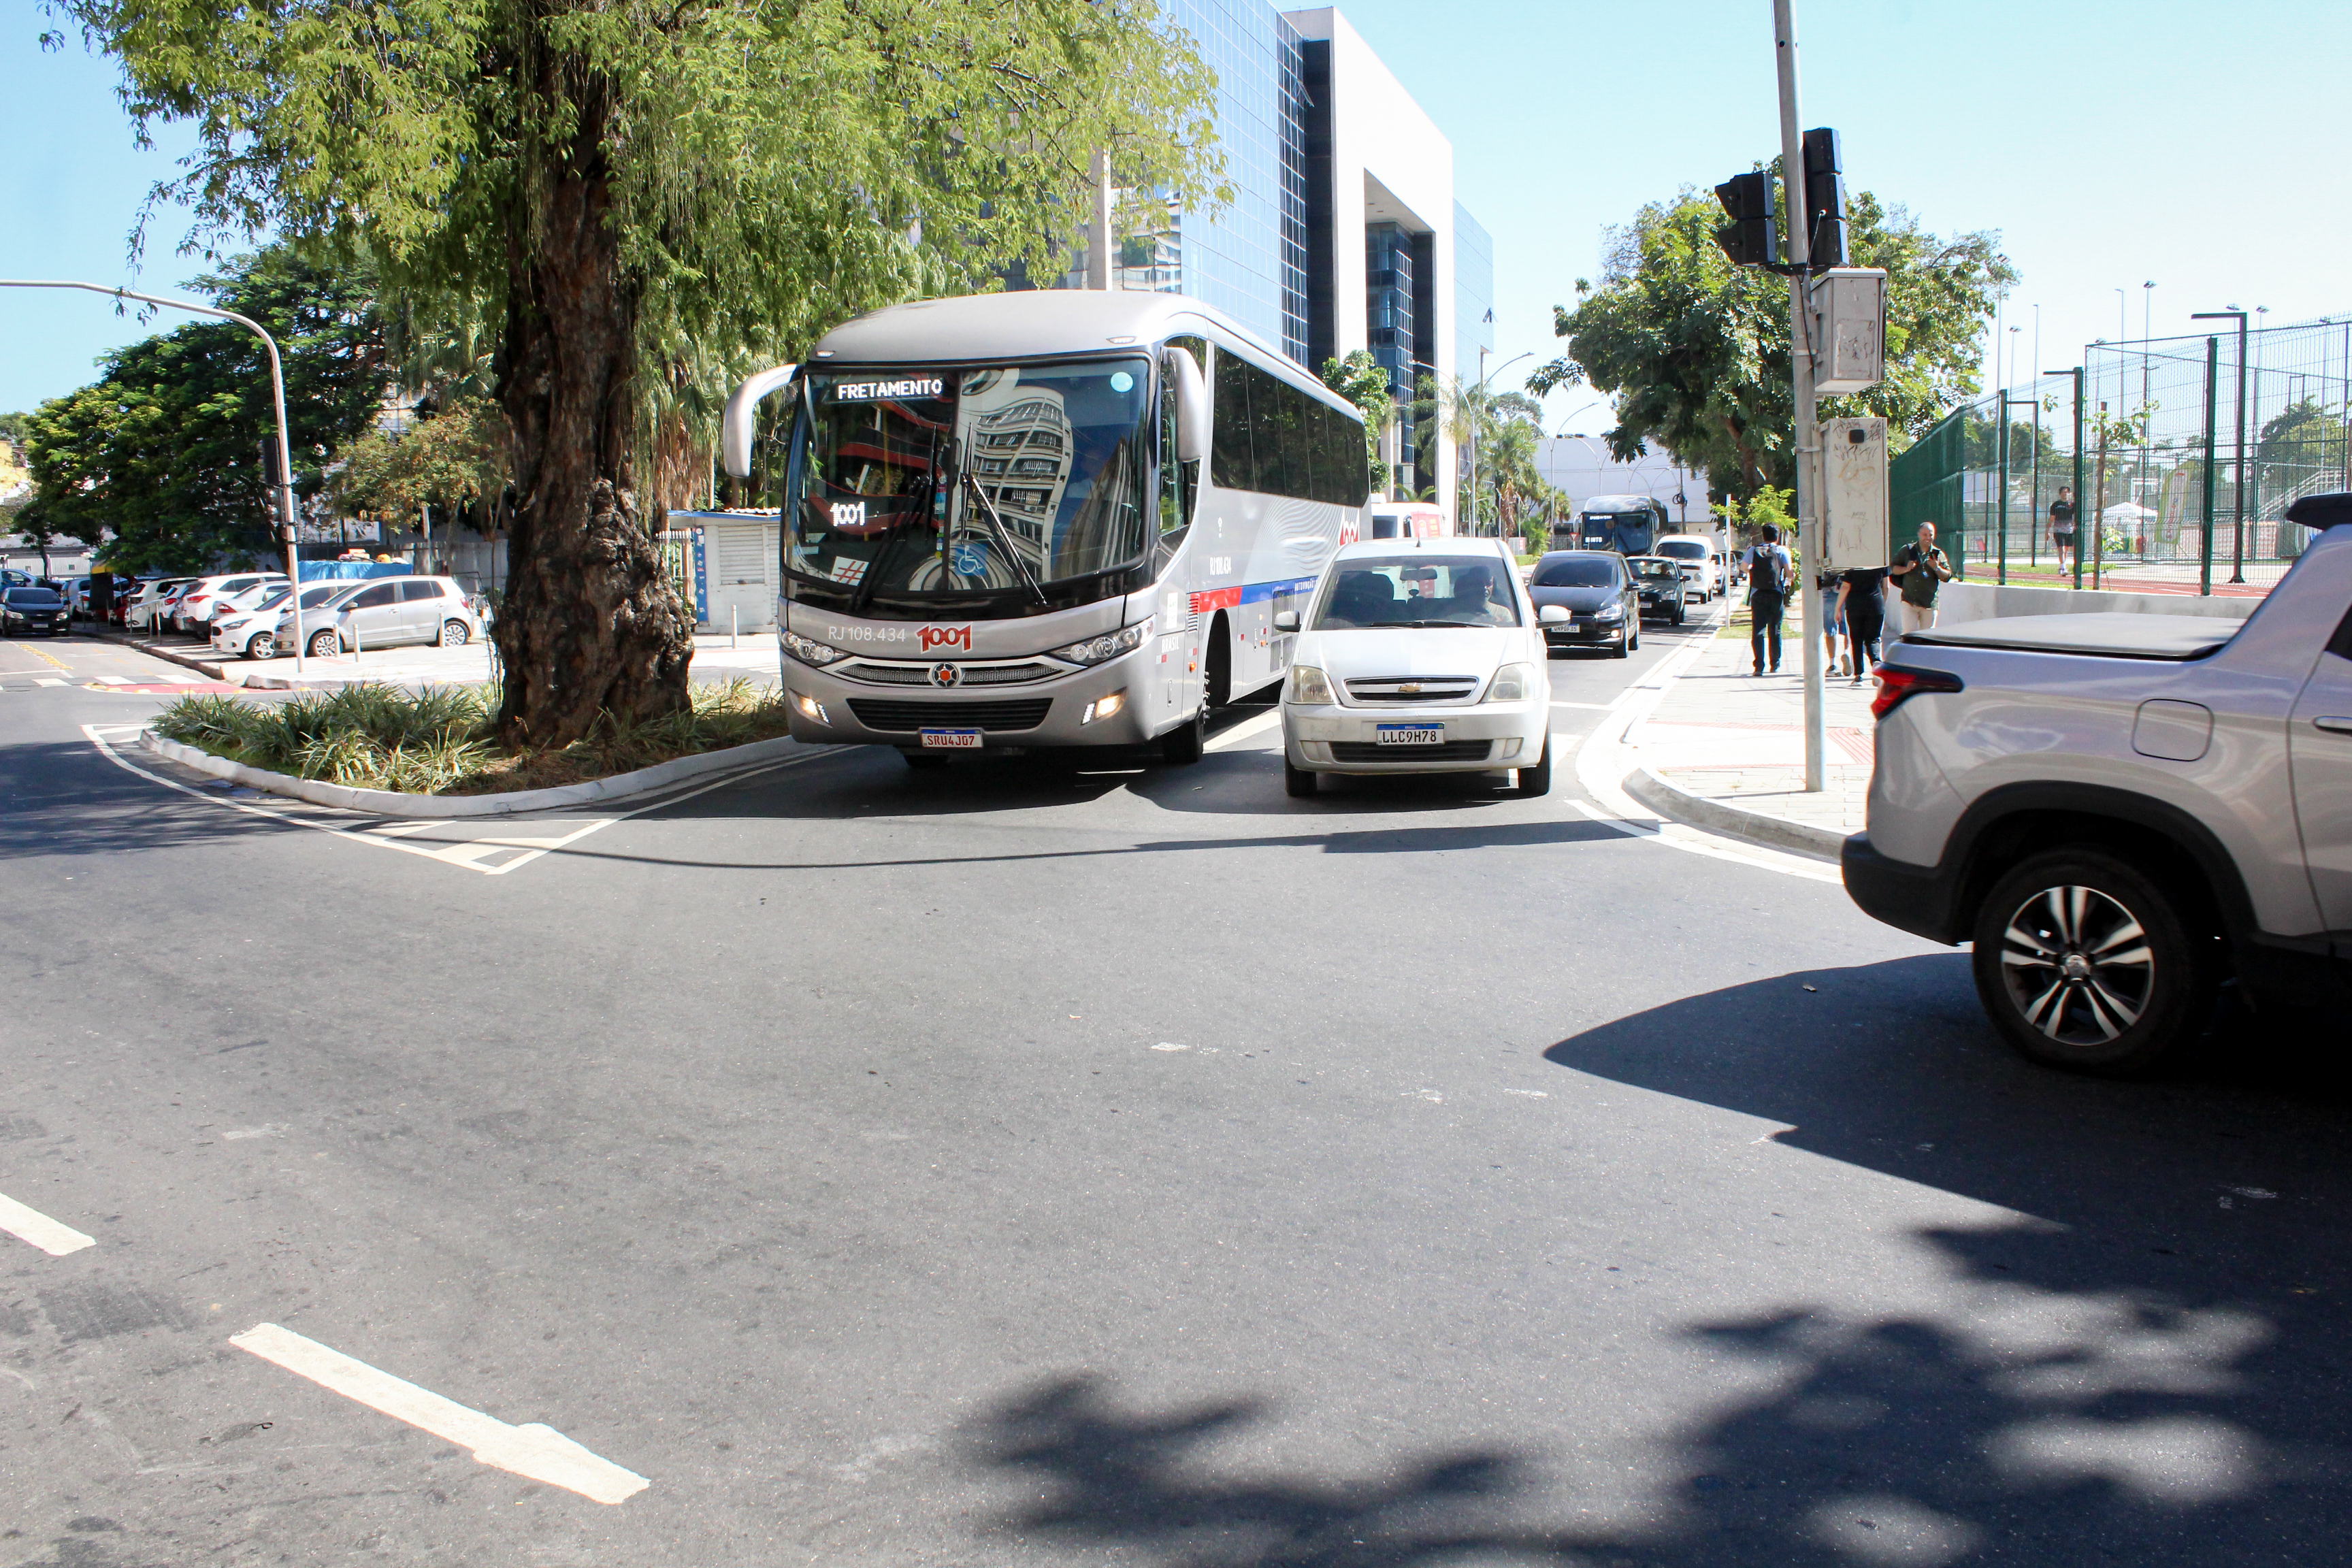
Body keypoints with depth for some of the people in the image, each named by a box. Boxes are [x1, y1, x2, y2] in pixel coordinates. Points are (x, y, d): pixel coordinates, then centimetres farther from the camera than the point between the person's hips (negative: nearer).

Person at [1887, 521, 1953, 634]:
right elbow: (1892, 568, 7)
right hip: (1909, 601, -1)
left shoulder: (1938, 554, 7)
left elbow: (1947, 577, 4)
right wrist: (1906, 569, -11)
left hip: (1929, 603, 1)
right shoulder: (1907, 550, 7)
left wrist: (1937, 568, -14)